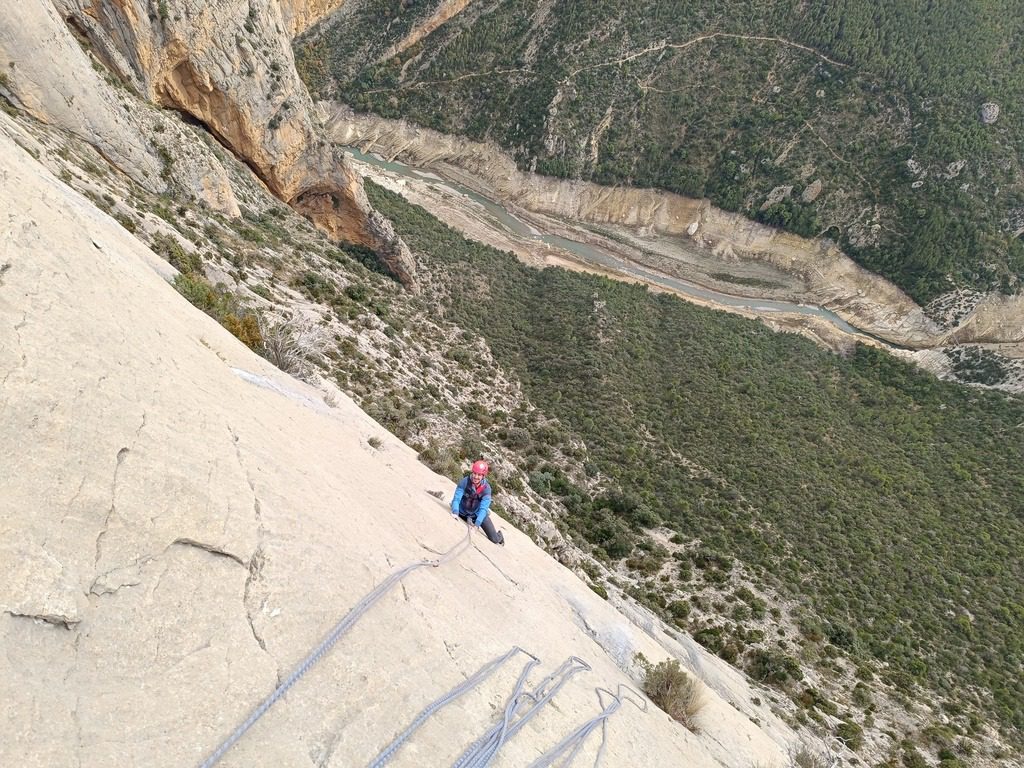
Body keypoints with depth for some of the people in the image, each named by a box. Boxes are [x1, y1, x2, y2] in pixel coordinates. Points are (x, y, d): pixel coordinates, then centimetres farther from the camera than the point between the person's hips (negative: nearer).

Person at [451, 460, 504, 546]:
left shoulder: (486, 488, -25)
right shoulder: (464, 482, -25)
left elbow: (483, 509, -29)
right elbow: (456, 498, -29)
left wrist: (476, 525, -41)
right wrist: (455, 512, -47)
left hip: (478, 515, -1)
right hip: (462, 513, 1)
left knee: (494, 539, -3)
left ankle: (499, 536, 35)